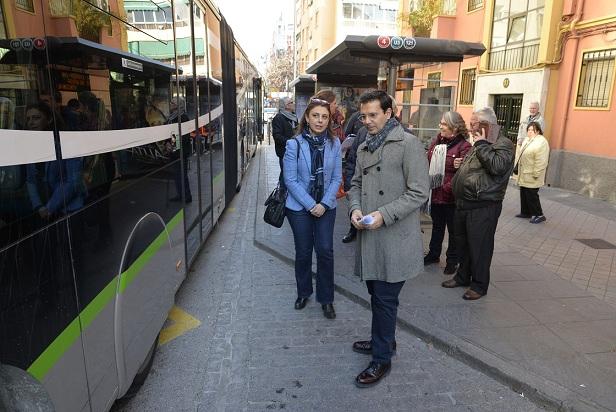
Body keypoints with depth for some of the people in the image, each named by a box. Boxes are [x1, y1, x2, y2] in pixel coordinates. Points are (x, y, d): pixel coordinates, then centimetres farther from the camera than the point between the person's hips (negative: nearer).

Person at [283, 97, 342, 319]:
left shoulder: (334, 144, -3)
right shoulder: (294, 144, -11)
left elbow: (336, 178, -1)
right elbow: (290, 180, -11)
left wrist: (324, 204, -11)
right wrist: (310, 205, -14)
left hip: (326, 207, 2)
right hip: (300, 207, -1)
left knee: (325, 251, 1)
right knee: (303, 252, 11)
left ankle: (326, 299, 19)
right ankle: (303, 293, 33)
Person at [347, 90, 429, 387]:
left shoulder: (408, 144, -10)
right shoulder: (364, 147, 13)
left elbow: (419, 193, -13)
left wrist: (384, 214, -20)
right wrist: (355, 208, -1)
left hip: (395, 238, -7)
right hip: (370, 235, 7)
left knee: (384, 299, 2)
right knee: (376, 294, 19)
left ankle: (382, 359, 19)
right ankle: (384, 340, 40)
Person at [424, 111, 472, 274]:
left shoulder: (464, 146, -15)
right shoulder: (437, 141, 6)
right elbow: (428, 163, 9)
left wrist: (447, 188, -23)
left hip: (451, 197, -6)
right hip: (435, 193, 6)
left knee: (453, 230, 10)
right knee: (437, 226, 22)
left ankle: (453, 260, 26)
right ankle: (433, 254, 38)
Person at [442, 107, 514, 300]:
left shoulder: (503, 144, -11)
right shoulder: (480, 144, 18)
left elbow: (497, 166, -30)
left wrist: (482, 144, -20)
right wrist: (462, 164, 11)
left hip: (483, 207, -9)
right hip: (464, 204, 9)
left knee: (479, 247, 1)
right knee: (463, 243, 18)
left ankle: (479, 285, 16)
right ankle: (463, 276, 34)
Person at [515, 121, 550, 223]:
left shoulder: (541, 142, -16)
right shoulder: (527, 140, 13)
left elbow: (541, 161, -21)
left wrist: (536, 174, -21)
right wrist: (518, 168, 20)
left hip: (531, 177, -9)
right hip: (524, 175, 9)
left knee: (531, 195, -2)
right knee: (524, 194, 15)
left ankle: (538, 215, 9)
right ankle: (525, 212, 27)